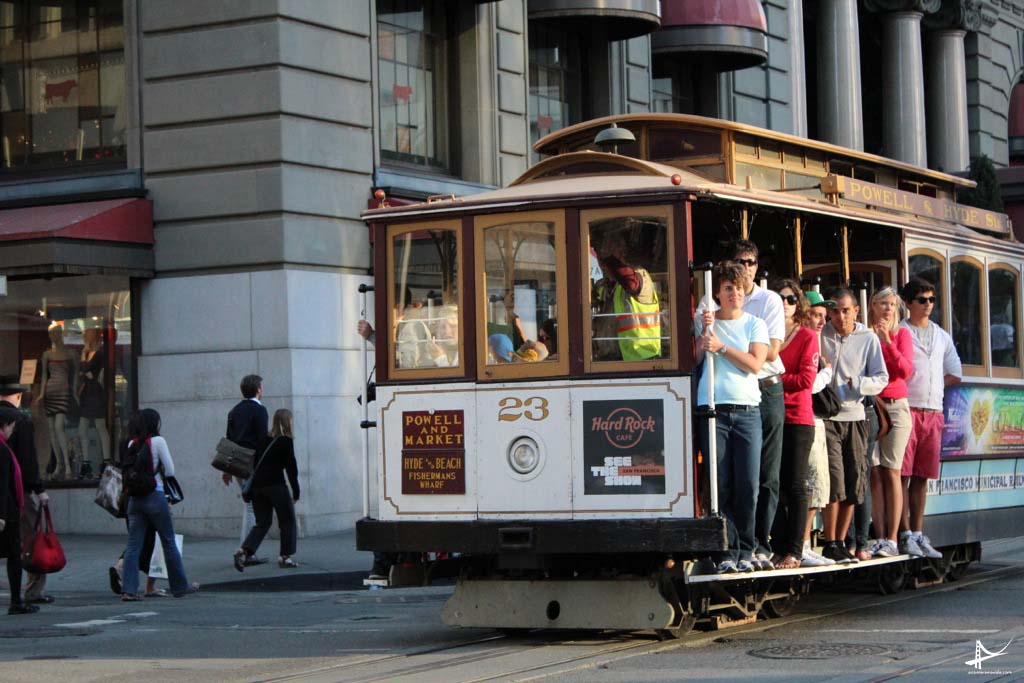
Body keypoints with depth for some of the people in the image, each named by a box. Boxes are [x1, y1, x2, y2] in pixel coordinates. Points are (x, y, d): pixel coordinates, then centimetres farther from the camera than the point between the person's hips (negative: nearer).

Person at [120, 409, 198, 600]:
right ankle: (180, 586, 18)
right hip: (155, 496, -4)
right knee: (169, 543, 9)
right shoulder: (157, 441, -8)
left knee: (133, 545, 3)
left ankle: (129, 589, -5)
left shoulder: (131, 444, 7)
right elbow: (170, 471, -7)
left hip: (135, 498, 4)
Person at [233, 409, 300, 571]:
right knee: (288, 521, 9)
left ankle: (244, 550, -9)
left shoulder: (266, 440, 13)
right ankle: (285, 557, 9)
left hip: (257, 485, 6)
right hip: (275, 485, -6)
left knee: (262, 522, 11)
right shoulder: (286, 442, -4)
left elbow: (255, 462, 15)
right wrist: (296, 492, 0)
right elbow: (291, 467, -5)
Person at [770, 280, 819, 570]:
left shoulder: (808, 337, 2)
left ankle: (794, 551, -2)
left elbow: (806, 380, -7)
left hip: (798, 418, -3)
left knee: (795, 485, -4)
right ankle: (778, 548, 9)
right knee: (774, 484, 3)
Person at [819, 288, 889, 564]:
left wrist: (857, 383, -13)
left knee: (855, 483, 5)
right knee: (834, 481, -11)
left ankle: (840, 542, 16)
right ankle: (830, 544, -3)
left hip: (854, 417, 3)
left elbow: (881, 379, 3)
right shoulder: (818, 335, 1)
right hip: (826, 417, -3)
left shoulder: (868, 338, 6)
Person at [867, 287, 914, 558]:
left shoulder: (902, 334, 6)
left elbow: (905, 371, -4)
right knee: (874, 473, -3)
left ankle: (892, 539, -5)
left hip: (895, 406, -1)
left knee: (891, 472, -6)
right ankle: (879, 538, 0)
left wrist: (888, 342, -13)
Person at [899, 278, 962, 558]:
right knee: (902, 474, -7)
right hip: (906, 410, -5)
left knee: (922, 477, 7)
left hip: (933, 412, 5)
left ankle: (918, 534, 11)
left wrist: (931, 386, 11)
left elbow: (955, 375, 21)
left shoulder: (942, 337, 17)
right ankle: (905, 535, -5)